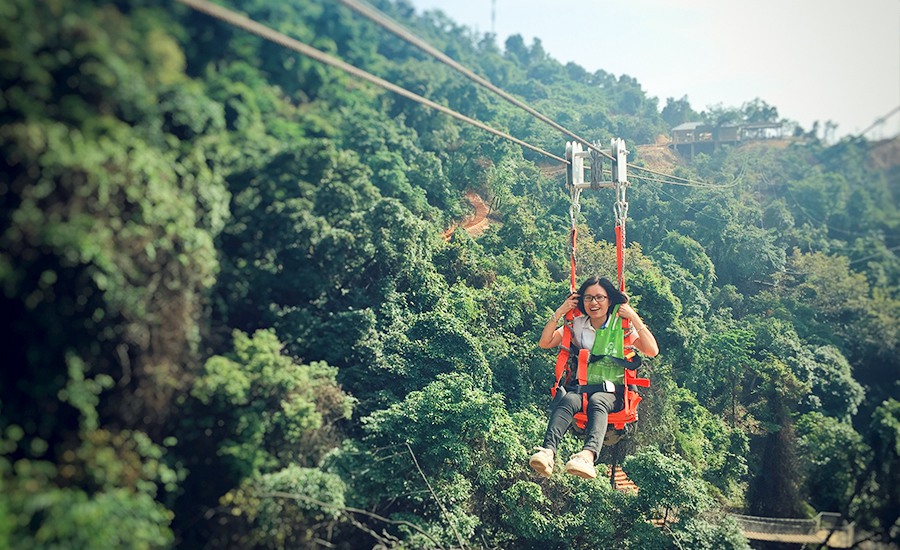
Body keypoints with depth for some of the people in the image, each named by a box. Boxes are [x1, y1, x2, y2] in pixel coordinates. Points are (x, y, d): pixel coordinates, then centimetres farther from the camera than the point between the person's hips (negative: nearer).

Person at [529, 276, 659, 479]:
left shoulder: (622, 326, 8)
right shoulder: (577, 326, 15)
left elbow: (652, 351, -5)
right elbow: (544, 343, 8)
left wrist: (634, 318, -7)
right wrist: (559, 313, 2)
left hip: (611, 393, -2)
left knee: (596, 401, -38)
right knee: (569, 399, -34)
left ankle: (589, 455, -65)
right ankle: (548, 451, -57)